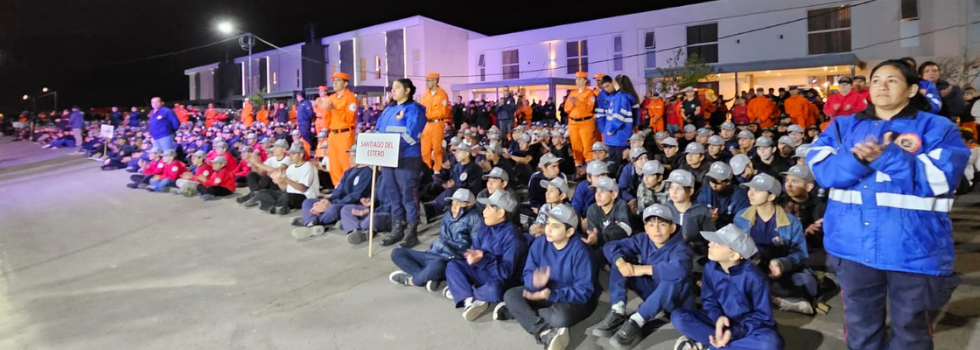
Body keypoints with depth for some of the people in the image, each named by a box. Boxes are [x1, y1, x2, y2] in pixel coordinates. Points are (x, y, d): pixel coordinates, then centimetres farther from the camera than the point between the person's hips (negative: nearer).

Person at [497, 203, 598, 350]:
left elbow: (583, 291, -27)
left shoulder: (578, 251, -26)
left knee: (560, 316, -38)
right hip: (547, 292, 5)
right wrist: (535, 282, -35)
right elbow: (528, 274, -10)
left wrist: (550, 294, -34)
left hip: (577, 299, -5)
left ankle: (515, 311, -15)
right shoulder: (539, 243, -11)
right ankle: (546, 333, -27)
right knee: (510, 295, -14)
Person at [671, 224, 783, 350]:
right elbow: (709, 300, 1)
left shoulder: (752, 276, -20)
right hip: (721, 322, 4)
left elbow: (762, 315, -14)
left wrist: (734, 332, -25)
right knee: (678, 316, -18)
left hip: (747, 327, -3)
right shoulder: (710, 268, -8)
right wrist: (718, 317, -21)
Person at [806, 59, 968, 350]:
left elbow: (939, 176, -13)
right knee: (860, 326, 16)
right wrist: (856, 159, -23)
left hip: (913, 248, -2)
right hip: (856, 244, 2)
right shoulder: (843, 126, 9)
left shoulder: (937, 128, 2)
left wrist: (887, 156, -23)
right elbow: (820, 169, -5)